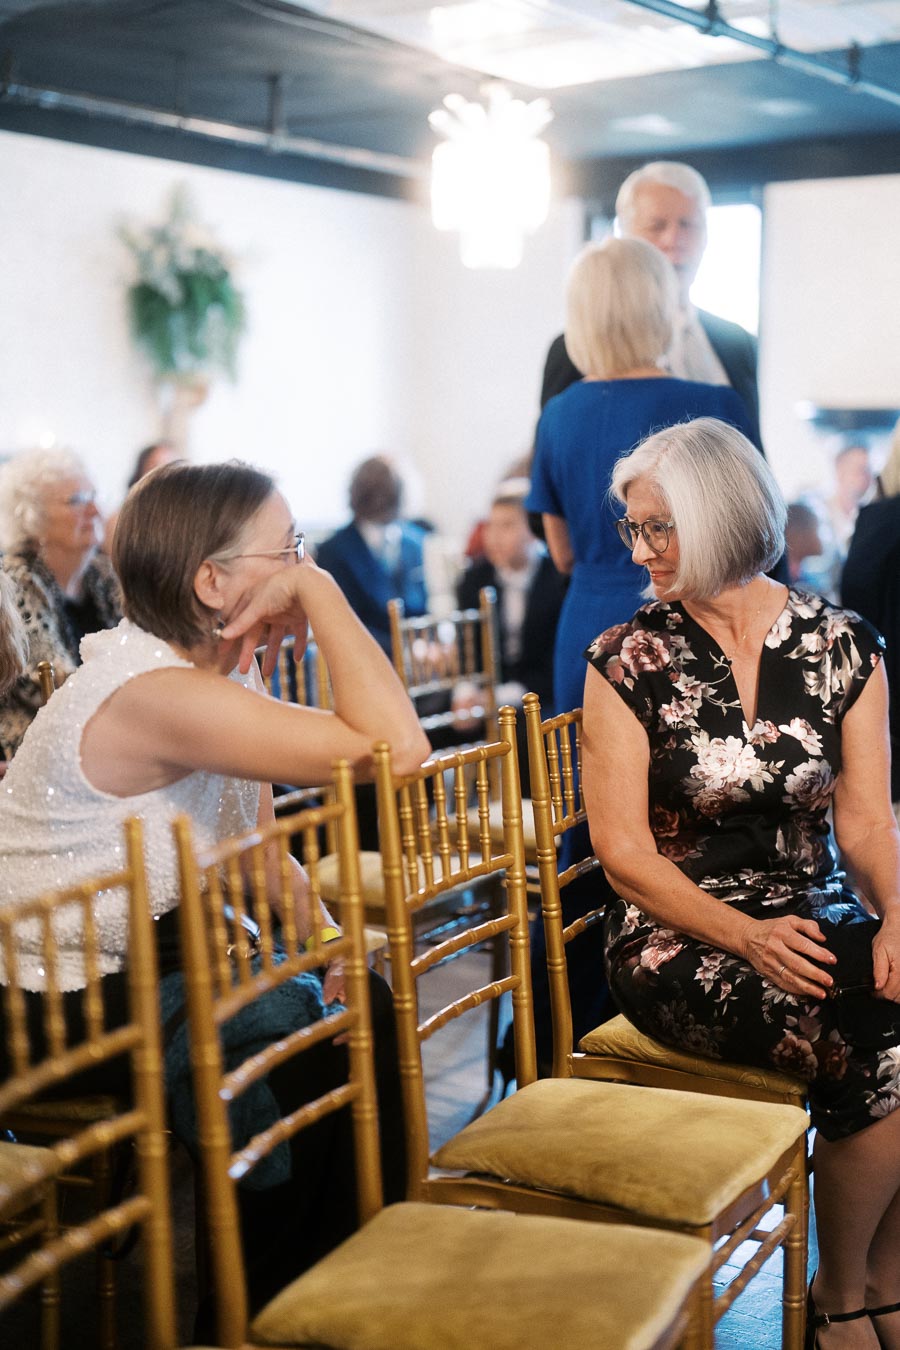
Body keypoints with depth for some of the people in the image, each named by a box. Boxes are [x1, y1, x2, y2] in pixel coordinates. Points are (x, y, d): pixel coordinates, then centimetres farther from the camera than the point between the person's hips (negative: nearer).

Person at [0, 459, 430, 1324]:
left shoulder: (228, 672, 1)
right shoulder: (155, 693, -31)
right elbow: (396, 746, -38)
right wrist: (318, 588, -30)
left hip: (137, 954, 9)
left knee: (362, 1008, 2)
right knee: (293, 1057, -15)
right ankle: (261, 1313, 9)